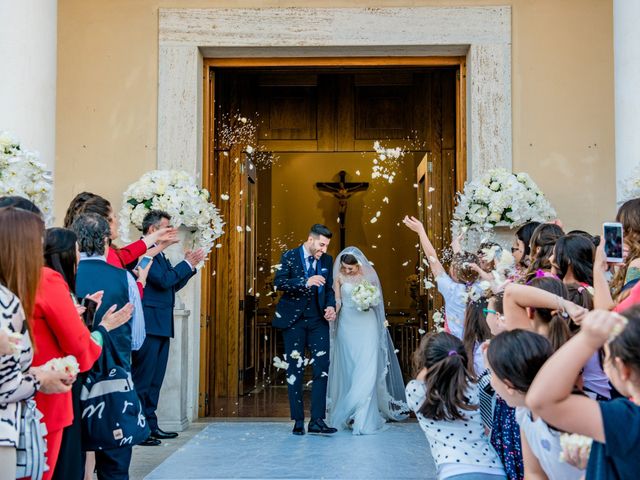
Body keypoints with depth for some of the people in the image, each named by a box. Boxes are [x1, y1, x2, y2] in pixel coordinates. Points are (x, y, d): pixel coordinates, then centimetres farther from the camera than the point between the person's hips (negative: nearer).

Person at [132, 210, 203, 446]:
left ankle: (150, 425, 21)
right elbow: (163, 280, -20)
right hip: (148, 325, -10)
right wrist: (188, 263, -10)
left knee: (155, 379, 14)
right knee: (143, 378, -6)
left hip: (160, 325, 10)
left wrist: (190, 265, 9)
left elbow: (174, 284, 20)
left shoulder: (158, 253, 18)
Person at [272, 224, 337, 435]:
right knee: (295, 370, 3)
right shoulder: (289, 256, -4)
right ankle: (298, 421, 10)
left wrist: (331, 306, -5)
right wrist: (306, 282, -29)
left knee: (322, 368, -6)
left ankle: (317, 420, -3)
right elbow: (278, 282, -17)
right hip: (294, 320, -3)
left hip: (318, 320, 3)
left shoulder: (327, 260, 8)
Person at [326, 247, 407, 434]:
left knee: (366, 370, -8)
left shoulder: (368, 275, -3)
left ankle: (363, 418, -5)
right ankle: (347, 413, 16)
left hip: (366, 325, -1)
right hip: (347, 325, 1)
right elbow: (337, 301, 0)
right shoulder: (339, 276, -2)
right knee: (348, 368, 5)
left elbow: (377, 298, 7)